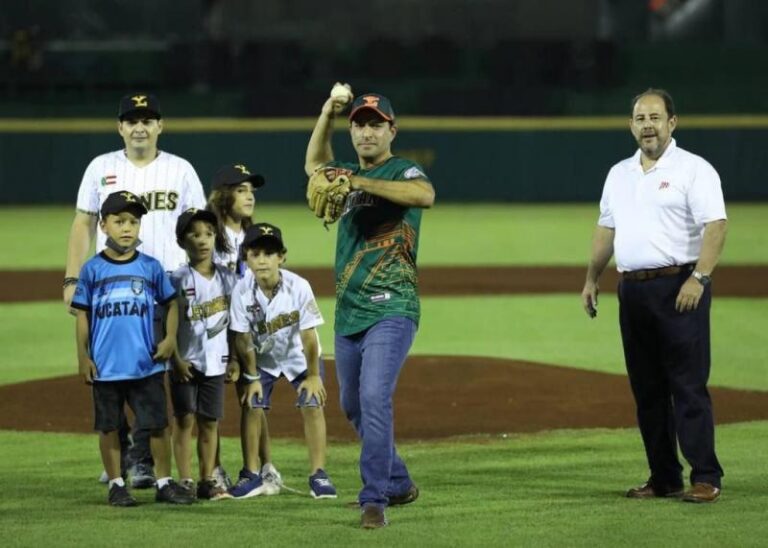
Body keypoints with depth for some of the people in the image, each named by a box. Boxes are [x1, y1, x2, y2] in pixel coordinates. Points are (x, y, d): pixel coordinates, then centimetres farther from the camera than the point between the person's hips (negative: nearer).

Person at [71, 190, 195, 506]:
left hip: (146, 365, 1)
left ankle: (164, 483, 11)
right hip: (105, 366, -1)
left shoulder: (150, 267, 2)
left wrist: (171, 338, -3)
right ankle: (116, 485, 16)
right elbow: (82, 315, 2)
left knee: (158, 423, 2)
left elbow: (171, 304, 10)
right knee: (108, 426, 6)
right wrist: (83, 356, -2)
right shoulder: (93, 270, 0)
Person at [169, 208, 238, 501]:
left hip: (215, 362, 3)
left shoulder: (228, 279, 4)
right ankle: (185, 482, 0)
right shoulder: (178, 280, -7)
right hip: (185, 361, -3)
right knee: (185, 419, -2)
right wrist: (176, 359, -13)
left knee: (210, 422, 7)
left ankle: (207, 481, 12)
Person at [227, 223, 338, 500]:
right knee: (251, 406, -7)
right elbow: (243, 337, -15)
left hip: (298, 355, -1)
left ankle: (318, 474, -3)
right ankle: (251, 474, 4)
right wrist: (252, 376, -12)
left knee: (312, 405, -10)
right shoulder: (242, 291, -26)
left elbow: (308, 334, -22)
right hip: (262, 358, 1)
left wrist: (313, 375, -15)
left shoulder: (298, 287, -30)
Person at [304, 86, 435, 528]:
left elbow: (425, 194, -27)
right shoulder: (349, 176, 17)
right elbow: (314, 165, 38)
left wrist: (362, 182, -27)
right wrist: (326, 115, 22)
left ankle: (375, 500, -20)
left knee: (375, 398, -20)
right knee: (354, 406, 16)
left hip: (390, 310, -8)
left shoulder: (401, 172, -4)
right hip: (348, 313, 8)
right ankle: (398, 484, 31)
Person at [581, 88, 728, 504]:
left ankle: (706, 478, -9)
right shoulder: (620, 174, 18)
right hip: (633, 289, 7)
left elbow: (715, 225, -12)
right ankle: (664, 478, 13)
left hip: (679, 287, -7)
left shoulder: (693, 170, -4)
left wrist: (698, 278, -22)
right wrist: (591, 279, 17)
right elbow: (606, 229, 24)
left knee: (689, 386, -10)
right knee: (647, 388, 8)